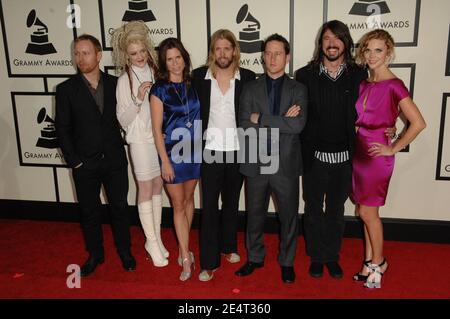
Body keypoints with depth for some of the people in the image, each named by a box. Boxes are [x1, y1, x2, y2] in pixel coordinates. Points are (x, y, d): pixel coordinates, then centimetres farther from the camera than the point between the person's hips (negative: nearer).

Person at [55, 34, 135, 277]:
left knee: (119, 207, 12)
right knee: (89, 211, 12)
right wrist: (74, 162, -6)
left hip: (114, 161, 1)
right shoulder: (66, 89, -4)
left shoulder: (115, 84, 0)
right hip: (85, 164, -1)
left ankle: (124, 250, 32)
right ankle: (95, 254, 32)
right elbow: (63, 129, -3)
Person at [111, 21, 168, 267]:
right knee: (145, 190, 4)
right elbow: (123, 120, -8)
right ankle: (152, 242, 15)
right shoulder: (124, 80, -7)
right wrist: (139, 99, -22)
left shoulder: (156, 73, 2)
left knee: (157, 187, 11)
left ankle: (156, 237, 23)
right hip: (141, 140, -4)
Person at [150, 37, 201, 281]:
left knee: (188, 199, 15)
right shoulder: (159, 89, -8)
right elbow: (157, 129, -9)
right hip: (172, 153, -4)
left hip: (195, 151, 4)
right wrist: (165, 161, -12)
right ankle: (186, 258, 12)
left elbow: (200, 115, 9)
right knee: (178, 205, 4)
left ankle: (183, 247, 33)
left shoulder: (193, 84, 2)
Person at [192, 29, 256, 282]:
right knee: (209, 206, 1)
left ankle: (228, 246, 36)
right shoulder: (199, 76, -2)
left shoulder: (248, 77, -2)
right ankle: (209, 262, 11)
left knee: (232, 203, 17)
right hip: (210, 151, -1)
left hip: (237, 151, 1)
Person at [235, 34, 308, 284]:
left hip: (286, 165, -1)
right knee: (255, 215, 15)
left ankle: (287, 262, 32)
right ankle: (254, 258, 35)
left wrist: (261, 118, -16)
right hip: (256, 164, 1)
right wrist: (282, 121, -17)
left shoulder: (298, 89, 0)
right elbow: (245, 125, -10)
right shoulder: (250, 88, 3)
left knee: (288, 215, 12)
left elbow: (299, 124, -16)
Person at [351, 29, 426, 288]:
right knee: (367, 212, 13)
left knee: (367, 211, 2)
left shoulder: (394, 85, -12)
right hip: (359, 152, 7)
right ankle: (370, 262, 26)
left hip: (377, 155, -6)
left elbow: (418, 123, -16)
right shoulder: (363, 85, 8)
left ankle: (378, 263, 22)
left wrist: (393, 148, -12)